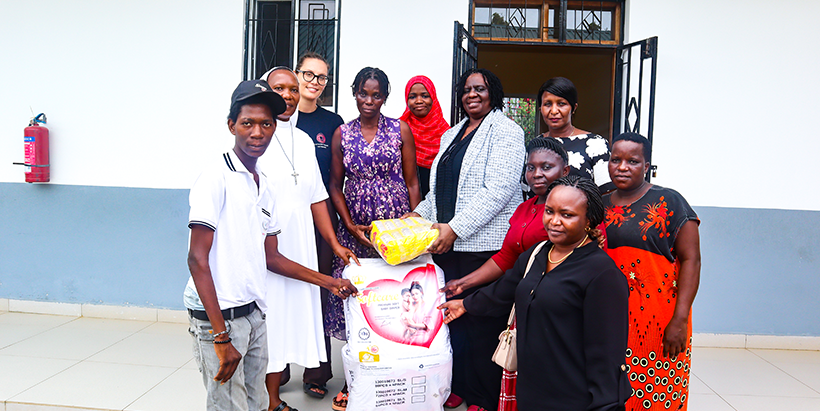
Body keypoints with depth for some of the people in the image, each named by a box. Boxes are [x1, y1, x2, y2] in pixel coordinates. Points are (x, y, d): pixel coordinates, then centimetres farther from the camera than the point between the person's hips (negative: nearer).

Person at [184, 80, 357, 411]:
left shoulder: (264, 187, 13)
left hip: (254, 314, 8)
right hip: (217, 317, -8)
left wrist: (329, 282, 20)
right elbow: (197, 259, -16)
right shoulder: (217, 178, -11)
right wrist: (222, 337, -19)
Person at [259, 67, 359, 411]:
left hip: (298, 249, 6)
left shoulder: (304, 141, 15)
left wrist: (334, 244, 12)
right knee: (263, 320, -2)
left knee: (290, 316, 10)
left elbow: (317, 199, 16)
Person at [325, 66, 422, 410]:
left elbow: (412, 182, 4)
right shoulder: (342, 134, 8)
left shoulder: (400, 130, 4)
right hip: (355, 229, 1)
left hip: (396, 227, -1)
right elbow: (336, 185, 9)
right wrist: (350, 226, -3)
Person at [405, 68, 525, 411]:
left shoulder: (505, 131, -4)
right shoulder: (451, 135, 20)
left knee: (482, 321, -1)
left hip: (484, 244, -6)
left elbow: (498, 190, -16)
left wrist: (455, 227, -20)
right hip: (445, 243, 7)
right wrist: (419, 214, 10)